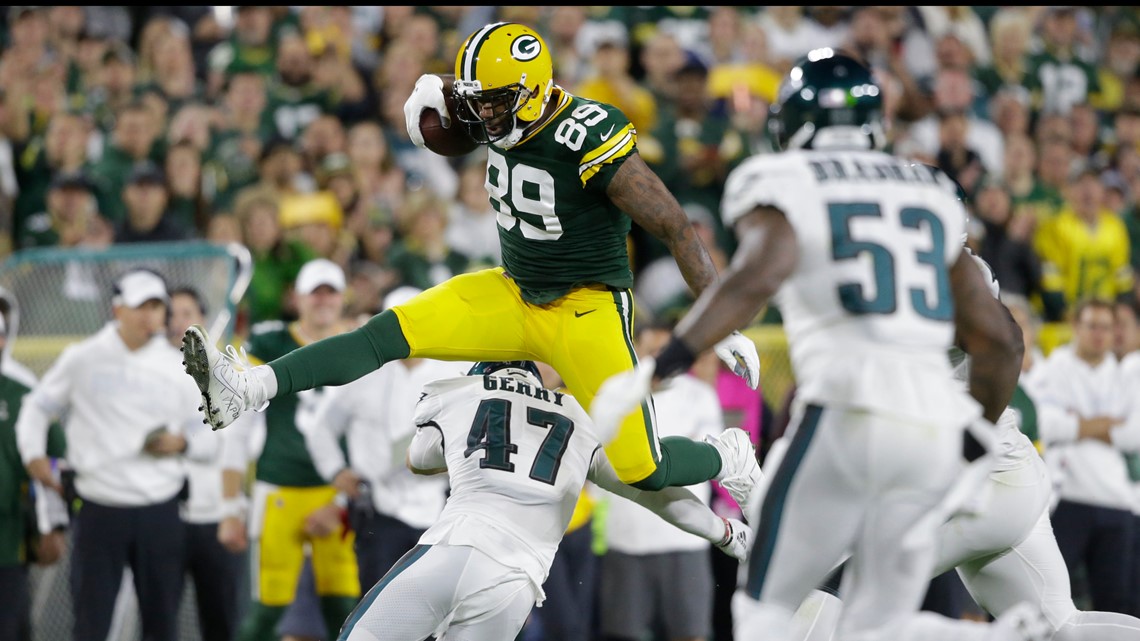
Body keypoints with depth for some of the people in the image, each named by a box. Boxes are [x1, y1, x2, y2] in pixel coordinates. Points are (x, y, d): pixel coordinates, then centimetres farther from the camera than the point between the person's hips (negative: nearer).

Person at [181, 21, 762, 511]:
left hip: (586, 307, -6)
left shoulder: (589, 140, -26)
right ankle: (248, 389, -19)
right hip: (515, 293, 6)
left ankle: (730, 459, 20)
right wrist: (430, 106, -8)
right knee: (388, 333, -11)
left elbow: (675, 228, -22)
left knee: (641, 472, -11)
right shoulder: (500, 118, -5)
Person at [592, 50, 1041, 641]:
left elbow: (759, 275, -17)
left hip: (848, 414, -5)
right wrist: (982, 439, 36)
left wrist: (657, 368, -19)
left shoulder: (785, 183, 5)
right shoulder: (930, 195, 23)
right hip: (936, 422, 5)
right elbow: (998, 340, 21)